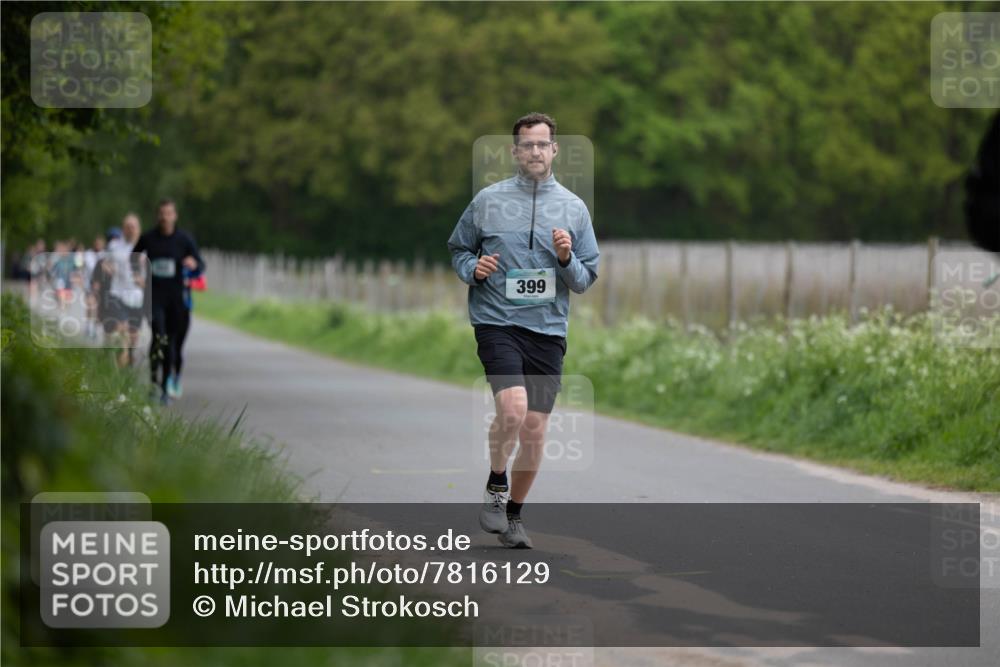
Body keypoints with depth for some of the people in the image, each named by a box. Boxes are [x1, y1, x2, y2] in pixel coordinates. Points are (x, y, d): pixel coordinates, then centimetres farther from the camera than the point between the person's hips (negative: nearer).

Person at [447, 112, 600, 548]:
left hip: (548, 331, 3)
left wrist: (567, 259, -9)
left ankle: (513, 513, 22)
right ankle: (495, 487, 1)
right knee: (513, 408, -24)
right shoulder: (487, 201, 3)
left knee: (534, 430, 4)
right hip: (496, 322, -3)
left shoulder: (574, 208, 8)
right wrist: (473, 268, -6)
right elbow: (457, 248, 15)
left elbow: (587, 279, 12)